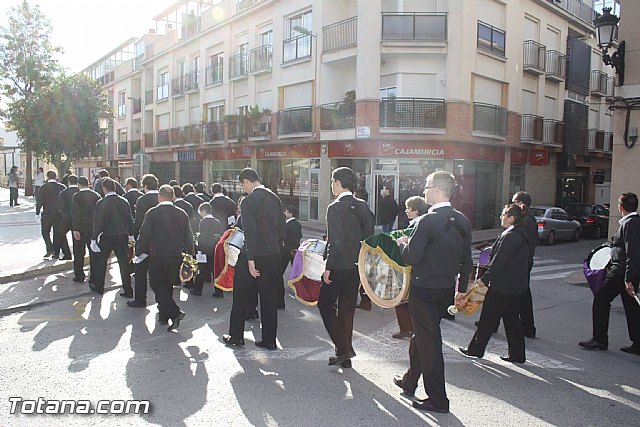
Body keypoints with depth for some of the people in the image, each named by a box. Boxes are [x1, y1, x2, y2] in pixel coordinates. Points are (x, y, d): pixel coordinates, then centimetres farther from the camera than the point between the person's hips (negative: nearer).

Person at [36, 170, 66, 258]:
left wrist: (37, 213, -3)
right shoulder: (62, 187, 2)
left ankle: (50, 249, -3)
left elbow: (39, 201, -9)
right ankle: (56, 253, 10)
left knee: (45, 232, 12)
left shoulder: (44, 187, -7)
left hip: (47, 214, -3)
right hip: (59, 214, 3)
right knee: (57, 233, 9)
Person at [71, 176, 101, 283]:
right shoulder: (96, 195, 1)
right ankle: (94, 277, 9)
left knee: (79, 253, 9)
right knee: (93, 253, 7)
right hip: (93, 227, 3)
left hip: (80, 228, -3)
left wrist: (75, 229, -13)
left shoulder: (76, 196, -8)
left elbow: (75, 213, -13)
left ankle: (79, 276, 14)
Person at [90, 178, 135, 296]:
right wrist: (130, 235, 15)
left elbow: (97, 222, -11)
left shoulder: (101, 203, -12)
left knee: (101, 262, 16)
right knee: (124, 263, 5)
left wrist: (94, 238, -4)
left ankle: (98, 287, 29)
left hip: (107, 237, -3)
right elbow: (130, 219, 5)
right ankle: (128, 290, 6)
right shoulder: (124, 201, -1)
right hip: (123, 236, 3)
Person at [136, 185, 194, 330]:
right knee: (168, 284, 17)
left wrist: (138, 252, 2)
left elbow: (144, 236, -10)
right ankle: (164, 315, 25)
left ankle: (175, 312, -11)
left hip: (157, 257, -4)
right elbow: (188, 237, 5)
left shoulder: (152, 213, -10)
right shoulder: (182, 214, 1)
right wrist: (189, 255, 15)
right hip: (176, 257, 4)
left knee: (157, 285, 4)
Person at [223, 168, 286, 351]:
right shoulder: (275, 198, 6)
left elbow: (250, 232, -20)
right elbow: (282, 227, 10)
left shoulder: (248, 201, -14)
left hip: (253, 255, -6)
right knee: (269, 298, 11)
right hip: (273, 255, 6)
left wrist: (250, 260, -17)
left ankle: (236, 336, 22)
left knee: (241, 297, 11)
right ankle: (269, 340, 17)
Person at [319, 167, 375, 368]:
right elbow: (369, 237, 8)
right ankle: (345, 355, 23)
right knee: (347, 308, 14)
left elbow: (336, 242, -21)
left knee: (325, 304, 8)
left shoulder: (335, 208, -16)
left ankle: (343, 348, 2)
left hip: (338, 267, -7)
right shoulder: (363, 206, 5)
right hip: (356, 267, 7)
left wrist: (328, 267, -14)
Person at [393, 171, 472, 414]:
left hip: (425, 289, -8)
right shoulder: (462, 221, 3)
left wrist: (403, 243, 0)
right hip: (447, 289, 8)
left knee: (429, 341, 4)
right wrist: (462, 289, 19)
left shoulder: (427, 221, -21)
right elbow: (466, 260, 10)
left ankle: (438, 400, 14)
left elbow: (411, 257, -21)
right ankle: (410, 382, 39)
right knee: (421, 336, 22)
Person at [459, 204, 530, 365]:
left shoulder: (510, 236, -20)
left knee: (488, 318, 3)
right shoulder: (522, 235, 11)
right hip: (518, 286, 9)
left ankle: (476, 349, 14)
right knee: (512, 318, 16)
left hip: (502, 287, -9)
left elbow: (499, 262, -21)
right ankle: (517, 354, 22)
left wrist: (485, 279, -13)